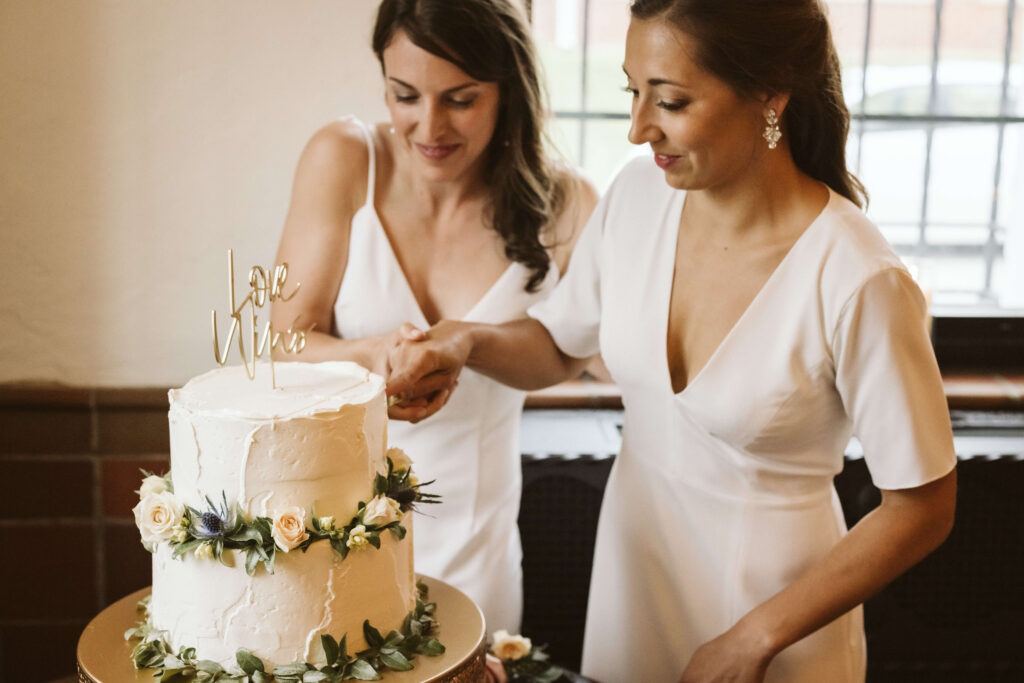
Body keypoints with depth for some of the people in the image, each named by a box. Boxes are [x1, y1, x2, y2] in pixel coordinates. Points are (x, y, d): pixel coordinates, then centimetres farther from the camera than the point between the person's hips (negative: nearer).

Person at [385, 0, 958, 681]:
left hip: (776, 592, -5)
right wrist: (465, 342, -15)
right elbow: (557, 346, 6)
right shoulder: (638, 195, -11)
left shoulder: (859, 281, -26)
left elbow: (922, 507, -17)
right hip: (633, 565, 5)